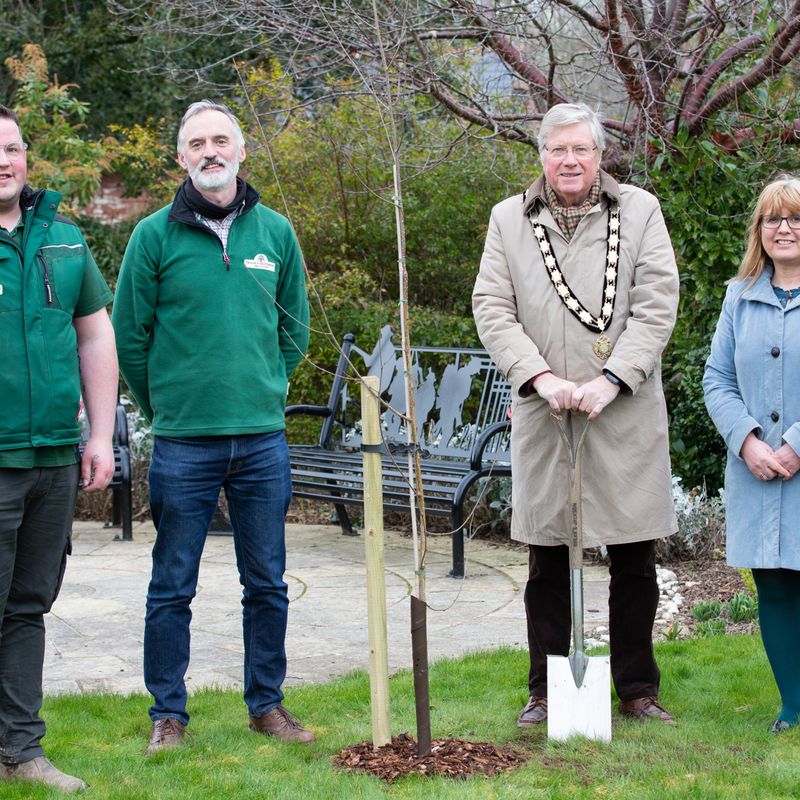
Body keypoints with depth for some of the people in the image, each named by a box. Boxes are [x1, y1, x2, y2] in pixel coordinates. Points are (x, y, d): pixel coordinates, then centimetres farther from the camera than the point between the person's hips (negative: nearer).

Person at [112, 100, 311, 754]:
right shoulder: (155, 235, -2)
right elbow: (129, 336, 3)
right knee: (173, 588, 4)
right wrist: (166, 408, 6)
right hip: (183, 444, -2)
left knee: (267, 583, 10)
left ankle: (267, 703, 22)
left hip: (263, 440, 3)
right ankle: (168, 713, 14)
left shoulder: (275, 232, 7)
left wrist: (263, 393, 13)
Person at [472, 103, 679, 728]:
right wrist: (542, 377, -11)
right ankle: (546, 691, 17)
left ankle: (638, 689, 17)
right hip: (542, 416, 1)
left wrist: (609, 382, -12)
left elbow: (657, 306, -2)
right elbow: (492, 308, 3)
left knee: (635, 561, 5)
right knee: (547, 564, 7)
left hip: (626, 414, -1)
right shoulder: (509, 219, 9)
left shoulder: (640, 210, 5)